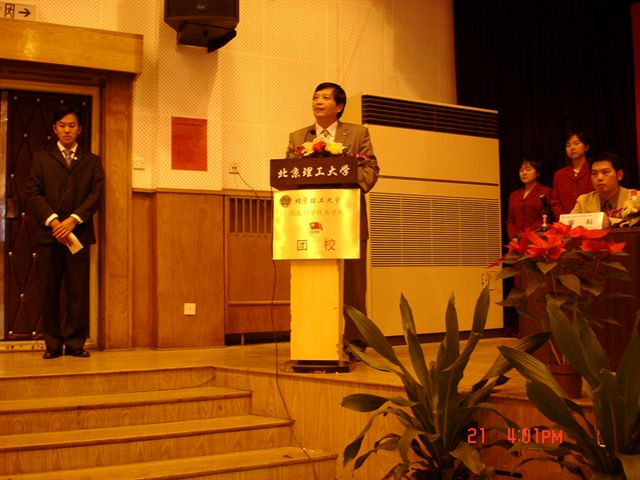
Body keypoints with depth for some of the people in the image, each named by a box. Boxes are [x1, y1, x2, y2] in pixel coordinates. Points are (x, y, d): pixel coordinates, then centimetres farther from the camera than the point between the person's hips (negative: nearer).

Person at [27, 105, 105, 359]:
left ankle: (75, 343, 5)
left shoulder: (92, 161, 14)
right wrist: (52, 220, -12)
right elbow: (33, 193, 3)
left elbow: (96, 193, 2)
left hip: (79, 233, 0)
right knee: (49, 292, 1)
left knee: (78, 291, -2)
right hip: (48, 233, 0)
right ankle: (53, 344, 7)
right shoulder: (41, 158, 14)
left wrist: (73, 220, -11)